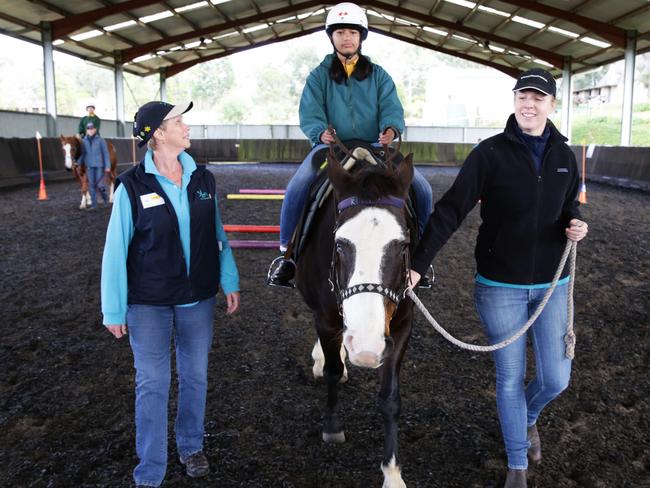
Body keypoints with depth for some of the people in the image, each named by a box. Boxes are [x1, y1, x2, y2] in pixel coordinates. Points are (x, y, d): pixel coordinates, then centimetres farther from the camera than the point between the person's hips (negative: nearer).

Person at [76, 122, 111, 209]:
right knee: (91, 185, 4)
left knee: (100, 185, -5)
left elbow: (106, 154, -3)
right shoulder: (84, 141, 5)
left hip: (99, 166, -3)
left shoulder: (100, 140, -4)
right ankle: (94, 204, 11)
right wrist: (78, 163, -2)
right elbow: (82, 154, 10)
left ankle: (105, 196, 24)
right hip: (89, 166, 3)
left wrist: (107, 166, -7)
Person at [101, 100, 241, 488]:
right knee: (153, 384, 6)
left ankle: (191, 446, 39)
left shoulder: (202, 179, -1)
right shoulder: (133, 186, -13)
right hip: (148, 303, -3)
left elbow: (218, 235, 6)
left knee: (195, 376, 16)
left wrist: (230, 282, 4)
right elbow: (116, 250, -10)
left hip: (198, 298, 4)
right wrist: (114, 310, -9)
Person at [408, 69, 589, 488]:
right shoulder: (490, 153, -12)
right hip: (500, 286, -3)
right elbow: (451, 210, -16)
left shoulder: (564, 156, 1)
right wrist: (418, 265, -25)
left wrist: (576, 227, -10)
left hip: (552, 284, 3)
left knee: (556, 378, 8)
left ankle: (528, 416, 45)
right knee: (510, 378, 8)